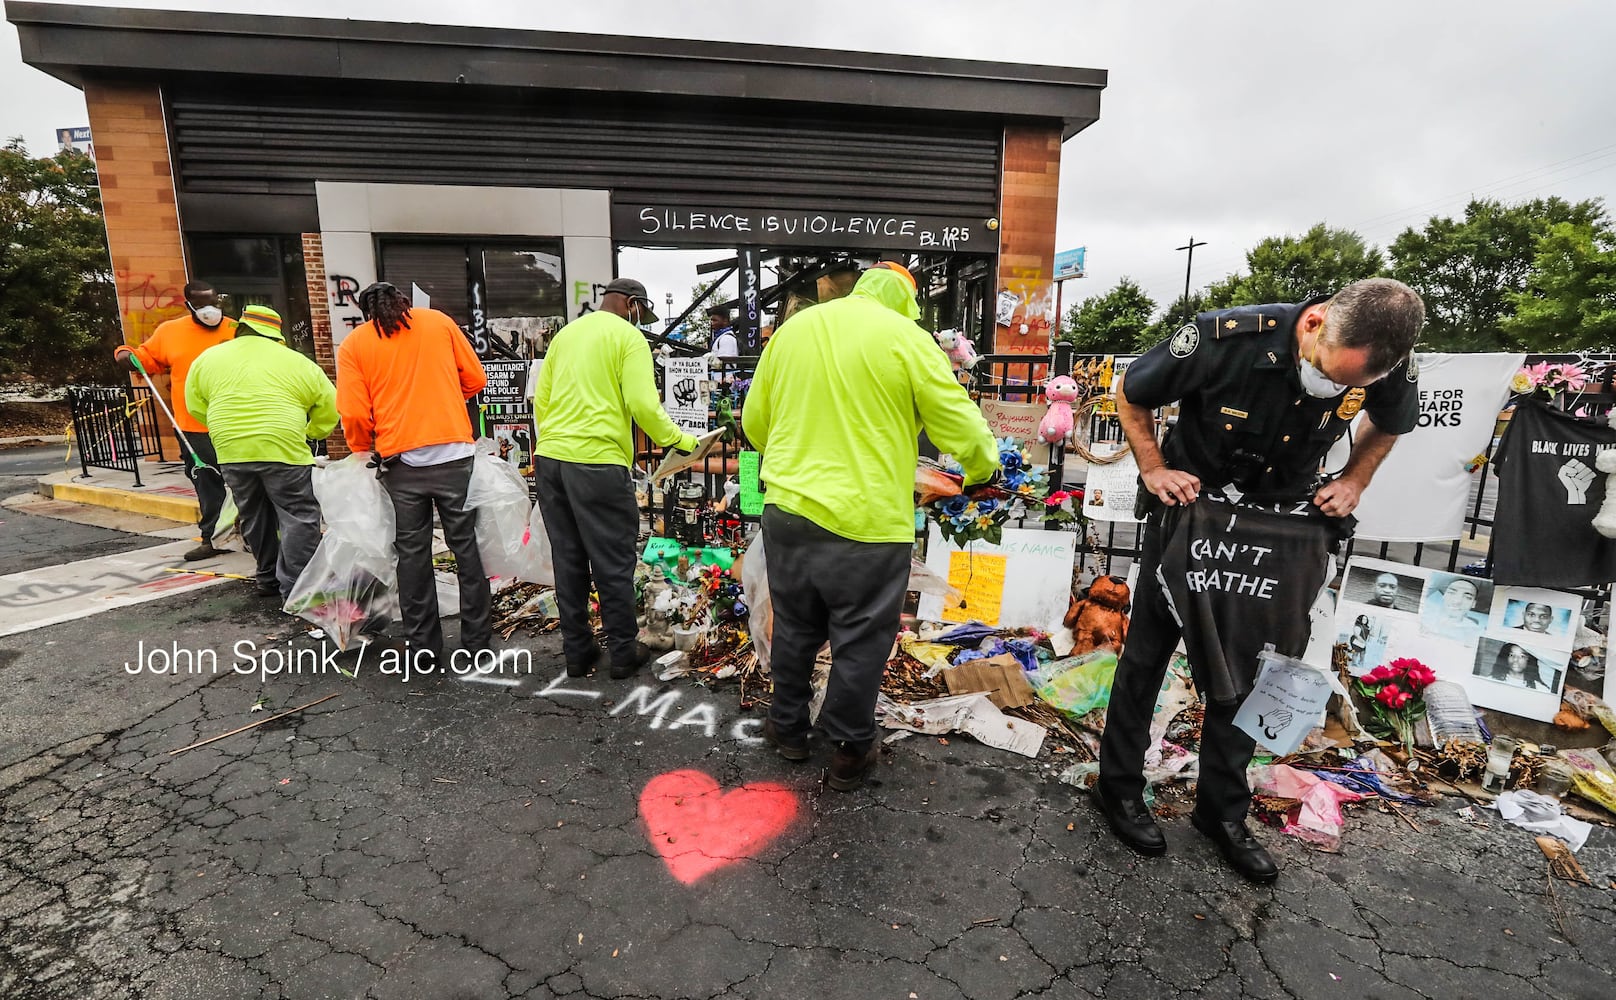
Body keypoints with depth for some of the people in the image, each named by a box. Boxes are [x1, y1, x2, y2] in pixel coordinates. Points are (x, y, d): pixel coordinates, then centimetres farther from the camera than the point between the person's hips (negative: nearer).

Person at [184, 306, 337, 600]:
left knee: (254, 518, 19)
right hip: (283, 451, -4)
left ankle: (268, 578, 31)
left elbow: (195, 405, 19)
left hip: (232, 453, 4)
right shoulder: (297, 363, 3)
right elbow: (329, 407, 6)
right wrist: (312, 433, 22)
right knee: (298, 520, 1)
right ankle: (294, 589, -3)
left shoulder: (207, 358, 12)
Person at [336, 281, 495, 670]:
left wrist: (364, 450, 16)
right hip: (454, 453, 0)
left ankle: (425, 648, 17)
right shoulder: (439, 321, 8)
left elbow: (354, 413, -2)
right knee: (466, 547, 8)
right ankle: (478, 641, 13)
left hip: (401, 461, 0)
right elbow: (476, 379, 8)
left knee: (412, 554, 10)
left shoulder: (353, 344, 6)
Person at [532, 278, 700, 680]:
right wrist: (681, 441, -1)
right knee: (613, 563, 5)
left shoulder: (566, 332, 17)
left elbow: (540, 398, 17)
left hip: (550, 456, 7)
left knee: (568, 559, 13)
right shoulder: (629, 336, -3)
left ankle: (577, 651, 22)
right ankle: (624, 652, 16)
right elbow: (643, 406, -12)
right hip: (597, 461, -7)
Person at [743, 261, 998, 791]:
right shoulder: (907, 338, -6)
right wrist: (983, 467, 14)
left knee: (795, 627, 21)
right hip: (867, 520, -4)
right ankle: (850, 751, 28)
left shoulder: (793, 328, 8)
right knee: (860, 641, 12)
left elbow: (754, 421, 12)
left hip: (789, 509, 5)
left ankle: (788, 727, 38)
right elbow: (962, 428, -7)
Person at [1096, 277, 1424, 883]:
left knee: (1243, 664, 10)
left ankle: (1222, 810, 27)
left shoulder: (1384, 366, -17)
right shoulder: (1228, 338, -29)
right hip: (1189, 508, -3)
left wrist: (1354, 481, -7)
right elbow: (1130, 397, -12)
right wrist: (1154, 469, -18)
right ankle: (1119, 787, 22)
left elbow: (1391, 424, 9)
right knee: (1148, 652, 4)